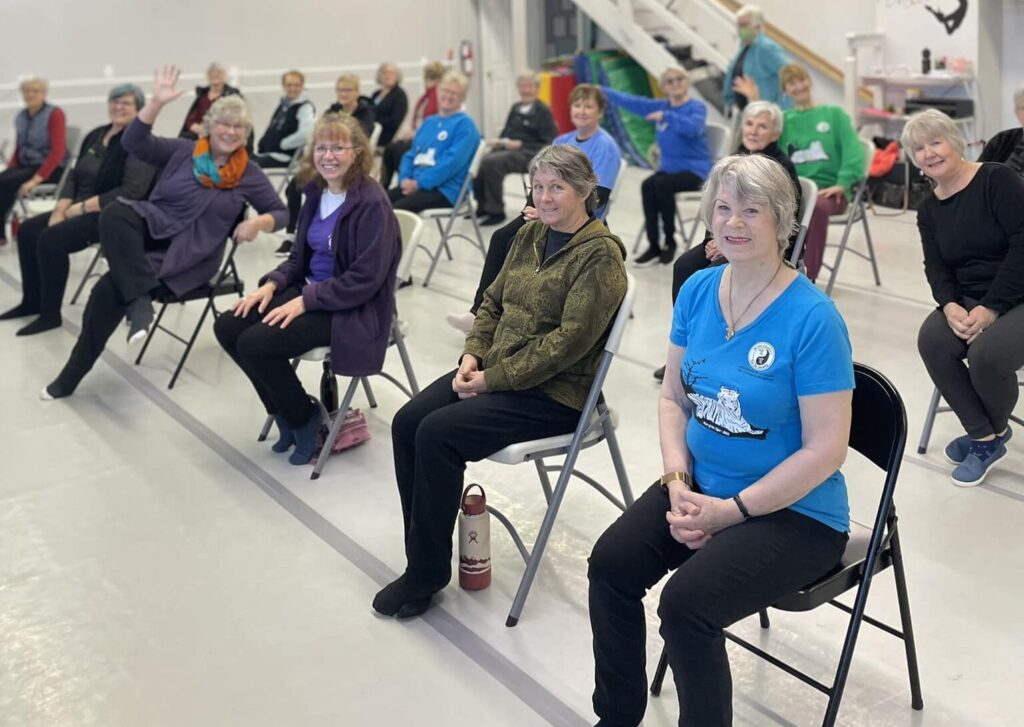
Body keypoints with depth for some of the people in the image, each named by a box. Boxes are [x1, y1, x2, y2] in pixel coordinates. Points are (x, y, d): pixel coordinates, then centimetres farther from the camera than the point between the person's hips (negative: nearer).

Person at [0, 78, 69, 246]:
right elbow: (18, 149, 19)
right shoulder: (20, 117, 12)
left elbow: (58, 151, -15)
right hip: (26, 165, 6)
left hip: (50, 169, -6)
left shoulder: (54, 114, -7)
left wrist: (37, 178, -23)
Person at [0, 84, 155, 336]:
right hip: (80, 208, 9)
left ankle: (50, 314, -10)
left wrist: (83, 207, -21)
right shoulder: (96, 135, 13)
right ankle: (32, 301, 13)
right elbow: (75, 176, 13)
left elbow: (131, 191, -23)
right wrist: (61, 208, -5)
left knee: (52, 238, -24)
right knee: (28, 230, 0)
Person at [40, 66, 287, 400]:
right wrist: (156, 102, -15)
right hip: (153, 227, 3)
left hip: (190, 253, -2)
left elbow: (280, 212, 8)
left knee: (110, 288, -25)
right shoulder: (182, 151, 6)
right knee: (115, 213, -35)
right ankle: (139, 300, -36)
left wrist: (258, 223, -15)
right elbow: (133, 143, -3)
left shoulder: (248, 173, 5)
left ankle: (74, 373, -14)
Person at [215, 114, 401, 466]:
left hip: (352, 309, -8)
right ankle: (285, 411, 10)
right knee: (227, 327, -4)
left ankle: (304, 418, 3)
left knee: (255, 343, -22)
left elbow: (365, 279, -22)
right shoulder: (317, 192, 7)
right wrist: (272, 283, -3)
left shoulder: (372, 204, -17)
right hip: (309, 290, 8)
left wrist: (305, 301, -23)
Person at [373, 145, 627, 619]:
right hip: (495, 369, 8)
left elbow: (569, 339, -20)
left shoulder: (601, 255, -13)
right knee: (407, 422, -12)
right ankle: (422, 554, -2)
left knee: (437, 433, -23)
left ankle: (428, 572, -8)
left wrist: (494, 378, -19)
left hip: (554, 391, -8)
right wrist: (473, 354, -1)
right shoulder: (530, 236, 12)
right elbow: (494, 301, 17)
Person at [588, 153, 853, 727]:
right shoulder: (698, 290, 0)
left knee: (686, 604, -24)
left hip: (796, 511, -6)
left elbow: (825, 450, -19)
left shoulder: (813, 318, -20)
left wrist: (730, 510, -19)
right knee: (611, 565, -12)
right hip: (701, 486, 6)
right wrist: (678, 483, -9)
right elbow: (674, 398, 7)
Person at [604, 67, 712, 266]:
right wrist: (600, 90, 2)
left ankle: (670, 241, -13)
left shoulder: (697, 107, -7)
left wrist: (666, 117, -27)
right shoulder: (660, 106, 9)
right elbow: (630, 101, 7)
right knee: (647, 186, -25)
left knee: (662, 184, -31)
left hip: (695, 170, -5)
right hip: (669, 168, 5)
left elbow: (693, 127, -29)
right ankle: (654, 247, -20)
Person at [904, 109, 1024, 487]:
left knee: (986, 353, -31)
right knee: (932, 340, -24)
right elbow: (936, 268, 3)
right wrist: (950, 306, -19)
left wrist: (991, 308, -23)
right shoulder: (929, 209, 8)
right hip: (969, 299, 6)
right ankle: (983, 436, -8)